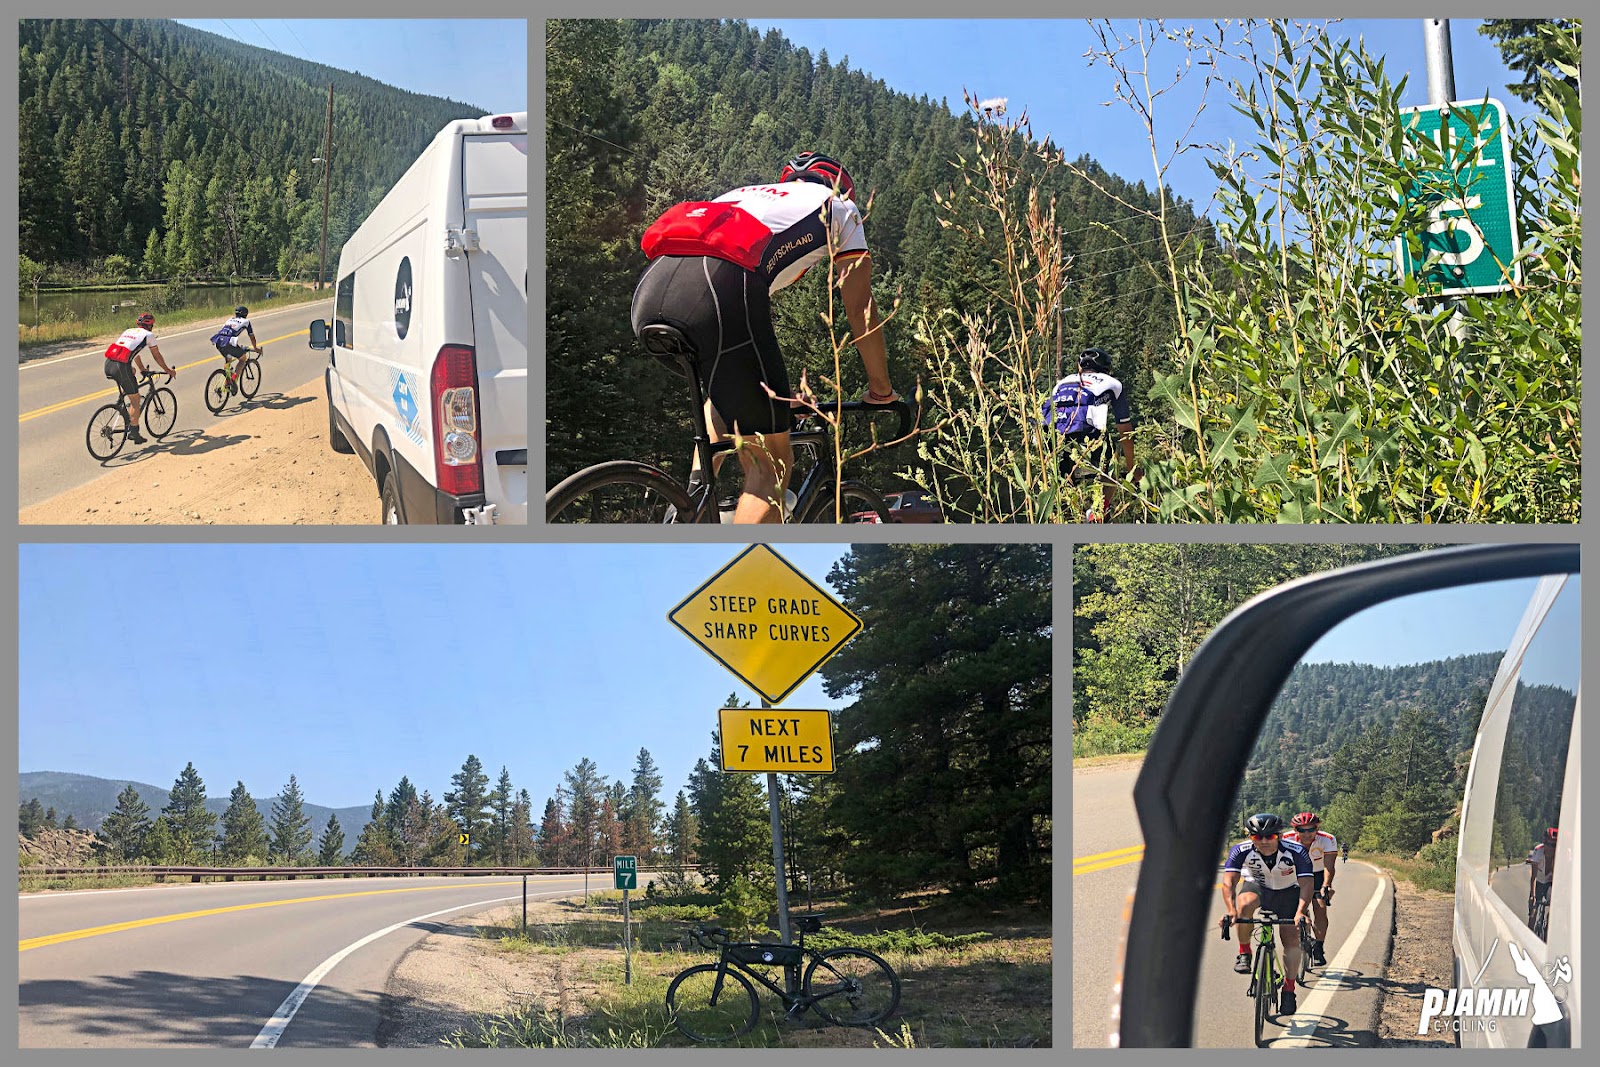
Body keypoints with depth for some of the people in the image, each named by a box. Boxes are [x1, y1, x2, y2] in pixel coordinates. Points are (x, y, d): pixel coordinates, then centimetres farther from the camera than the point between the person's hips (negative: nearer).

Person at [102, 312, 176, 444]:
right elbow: (157, 356, 18)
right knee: (135, 400, 7)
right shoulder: (148, 335, 9)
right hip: (121, 367, -7)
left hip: (108, 365, 7)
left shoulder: (129, 331, 27)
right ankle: (134, 433, 10)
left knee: (132, 371, 38)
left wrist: (142, 369, 53)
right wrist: (168, 371, 33)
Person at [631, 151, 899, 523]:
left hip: (649, 291, 6)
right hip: (719, 293, -6)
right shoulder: (839, 206, 29)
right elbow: (860, 309, 25)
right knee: (773, 464, 5)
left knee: (726, 392, 38)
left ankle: (696, 492, 18)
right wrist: (881, 390, 38)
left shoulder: (742, 194, 42)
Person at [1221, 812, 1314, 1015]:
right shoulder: (1241, 851, -28)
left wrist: (1300, 912, -52)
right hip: (1257, 887, 0)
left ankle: (1289, 989, 6)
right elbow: (1228, 882, -33)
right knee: (1244, 903, -34)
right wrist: (1231, 911, -49)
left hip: (1287, 892, 0)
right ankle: (1244, 953, -17)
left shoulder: (1295, 852, -30)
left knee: (1291, 938, -11)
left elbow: (1306, 884, -35)